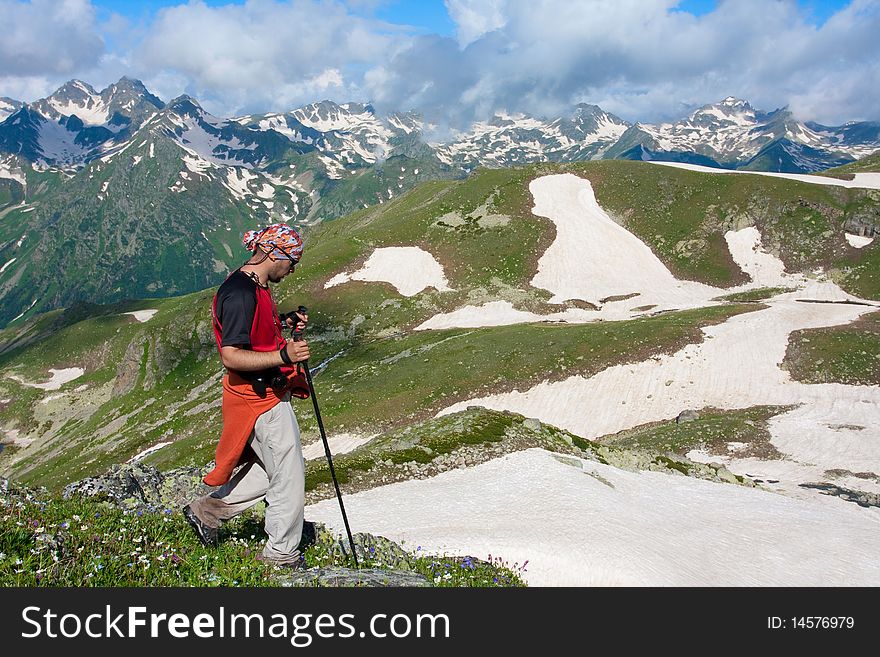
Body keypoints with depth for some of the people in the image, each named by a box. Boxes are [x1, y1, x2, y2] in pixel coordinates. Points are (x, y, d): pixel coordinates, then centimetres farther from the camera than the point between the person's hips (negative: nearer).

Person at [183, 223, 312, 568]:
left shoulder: (255, 286, 9)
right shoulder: (240, 293, -23)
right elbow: (231, 356, -27)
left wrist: (284, 322, 9)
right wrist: (283, 355, -35)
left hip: (269, 394, 10)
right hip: (260, 398, -10)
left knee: (271, 468, 21)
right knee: (288, 476, 2)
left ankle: (207, 510, 32)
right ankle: (282, 555, 19)